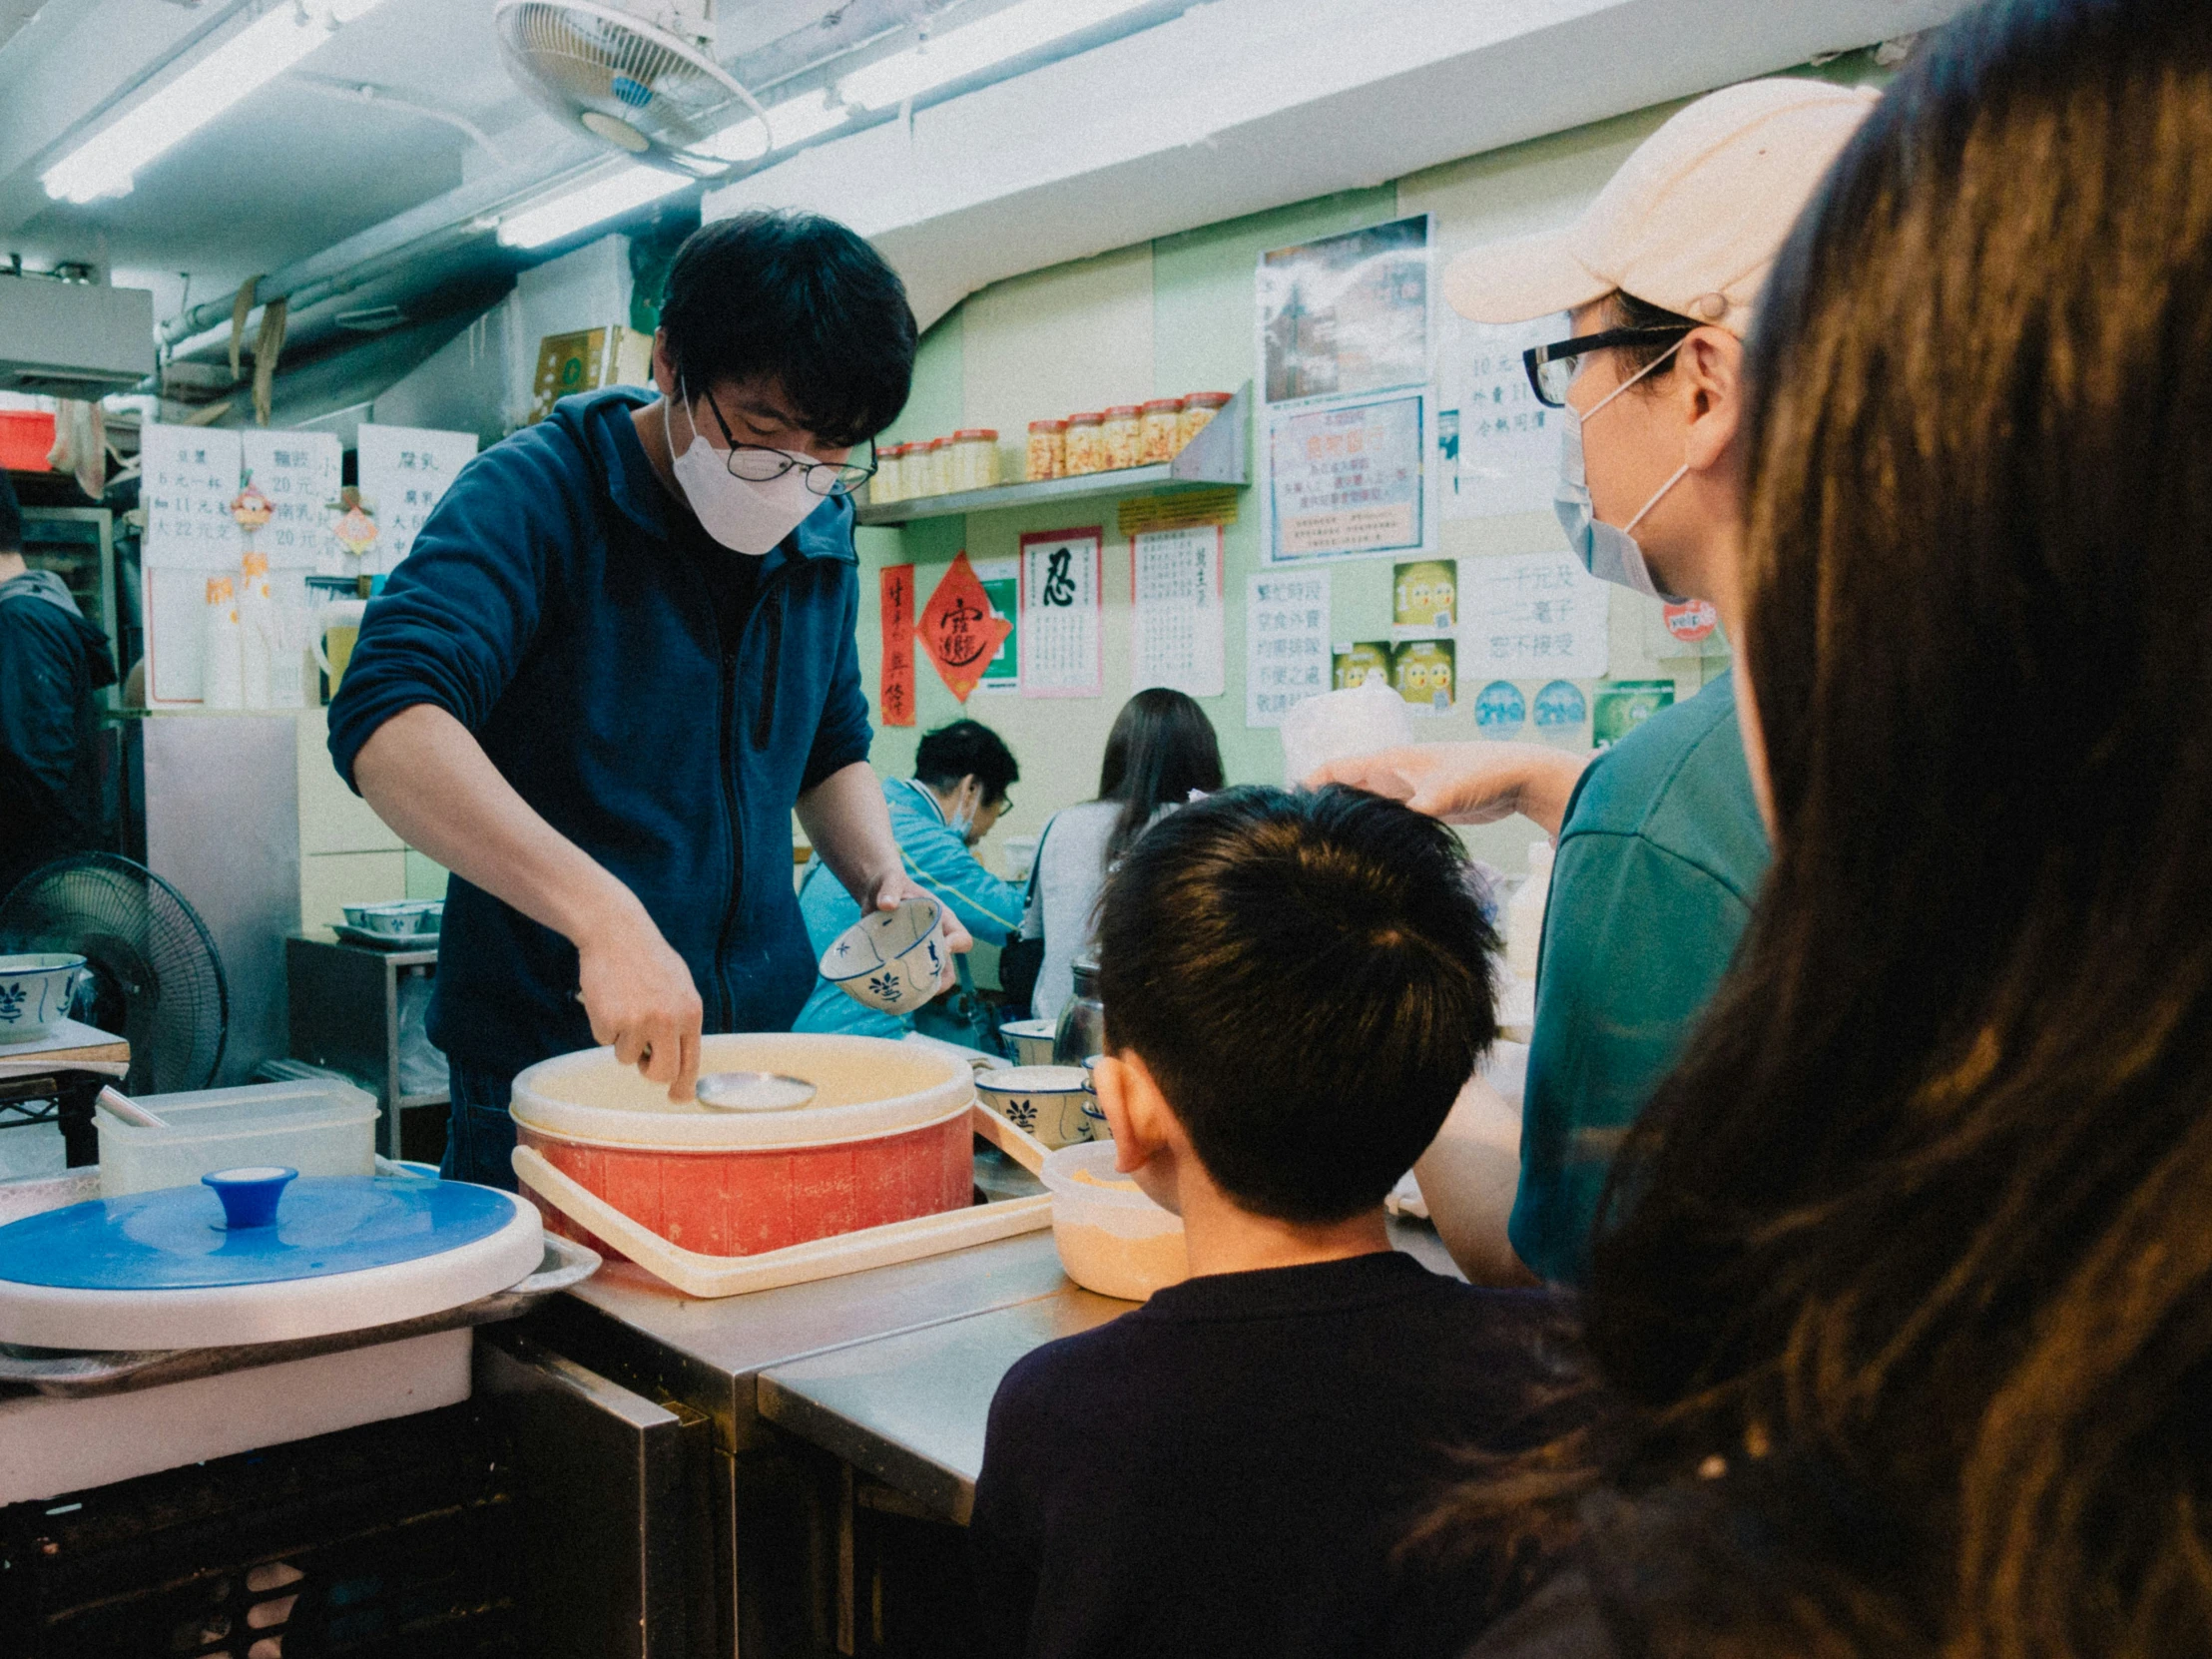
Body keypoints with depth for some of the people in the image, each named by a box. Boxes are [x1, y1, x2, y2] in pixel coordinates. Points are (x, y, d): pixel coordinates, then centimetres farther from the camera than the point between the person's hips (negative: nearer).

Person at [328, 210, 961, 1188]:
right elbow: (388, 721, -30)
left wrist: (882, 881, -1)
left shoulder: (821, 539, 5)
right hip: (543, 1063, -5)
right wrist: (604, 914, -42)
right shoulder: (534, 495, -14)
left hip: (766, 1042, 6)